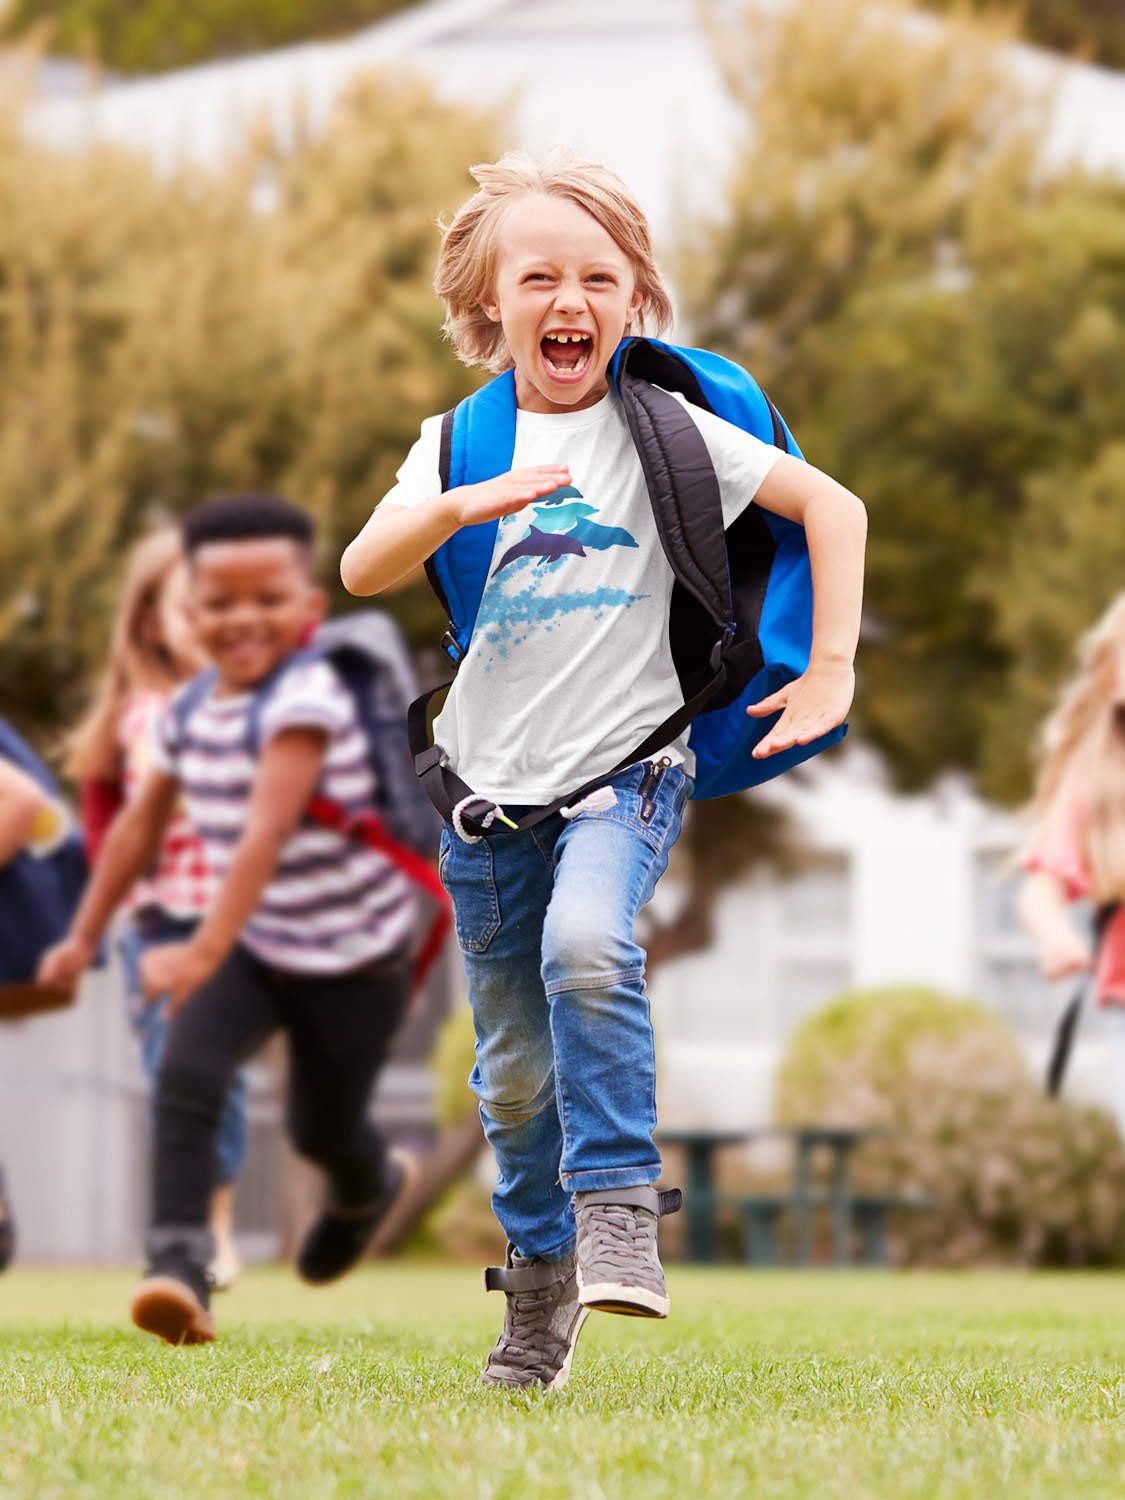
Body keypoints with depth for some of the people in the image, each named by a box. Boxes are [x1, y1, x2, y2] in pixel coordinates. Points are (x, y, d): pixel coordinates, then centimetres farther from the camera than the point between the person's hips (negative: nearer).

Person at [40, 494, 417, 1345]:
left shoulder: (305, 704, -26)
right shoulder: (192, 710, -2)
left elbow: (266, 836, -37)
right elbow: (143, 823, 12)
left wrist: (206, 951, -45)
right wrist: (86, 938, 18)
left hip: (353, 957, -5)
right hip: (258, 946, 5)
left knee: (322, 1130, 13)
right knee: (186, 1072, -22)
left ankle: (369, 1189, 50)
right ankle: (180, 1268, -25)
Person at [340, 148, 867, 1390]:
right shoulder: (460, 442, 5)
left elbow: (834, 507, 1)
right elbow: (363, 571, -10)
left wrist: (831, 671, -6)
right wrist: (466, 503, -28)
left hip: (625, 764, -3)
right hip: (490, 783, 3)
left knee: (587, 949, -33)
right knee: (514, 1071, 9)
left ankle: (617, 1202, -22)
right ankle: (540, 1283, 27)